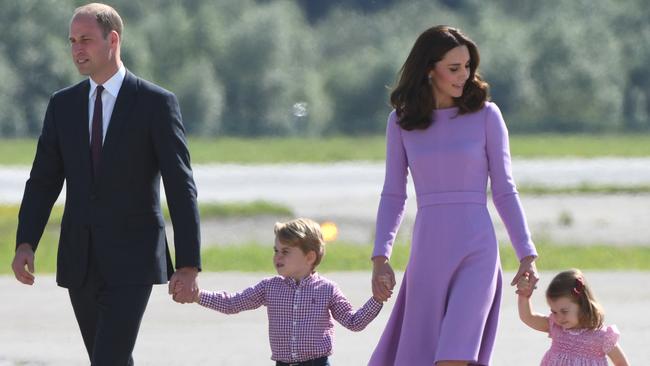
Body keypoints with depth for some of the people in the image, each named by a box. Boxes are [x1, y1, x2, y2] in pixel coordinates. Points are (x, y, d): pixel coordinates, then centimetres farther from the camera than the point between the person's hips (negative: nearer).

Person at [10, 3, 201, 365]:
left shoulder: (156, 103, -6)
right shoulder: (63, 105, 8)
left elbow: (181, 188, -9)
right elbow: (43, 181, 7)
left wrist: (189, 265, -14)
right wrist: (25, 243, -8)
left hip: (132, 262, -5)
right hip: (81, 262, 5)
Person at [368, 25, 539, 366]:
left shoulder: (485, 115, 2)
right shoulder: (401, 121, 7)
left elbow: (504, 191, 4)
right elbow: (393, 195, 10)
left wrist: (527, 255, -2)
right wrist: (380, 258, -1)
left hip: (477, 252, -3)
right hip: (427, 253, 3)